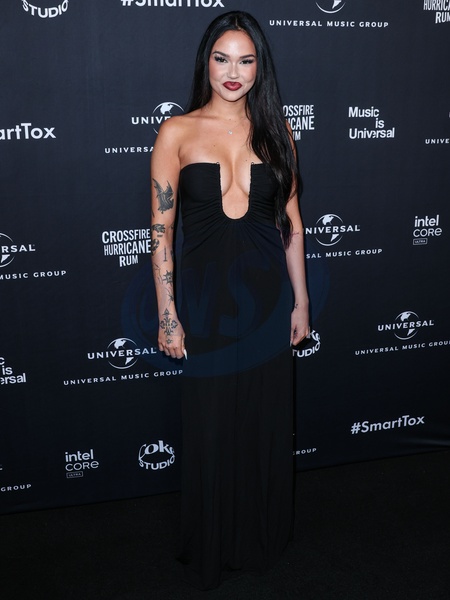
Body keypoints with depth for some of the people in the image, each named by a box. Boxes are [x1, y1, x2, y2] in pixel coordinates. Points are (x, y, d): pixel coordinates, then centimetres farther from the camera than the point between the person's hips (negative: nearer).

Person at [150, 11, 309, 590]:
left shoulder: (274, 131, 5)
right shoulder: (178, 132, -3)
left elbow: (291, 223, 8)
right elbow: (161, 229, -4)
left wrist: (300, 301, 6)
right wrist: (167, 316, -7)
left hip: (266, 292, 2)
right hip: (205, 292, -2)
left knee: (266, 419, 13)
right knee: (209, 425, 9)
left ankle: (261, 538, 38)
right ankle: (210, 549, 33)